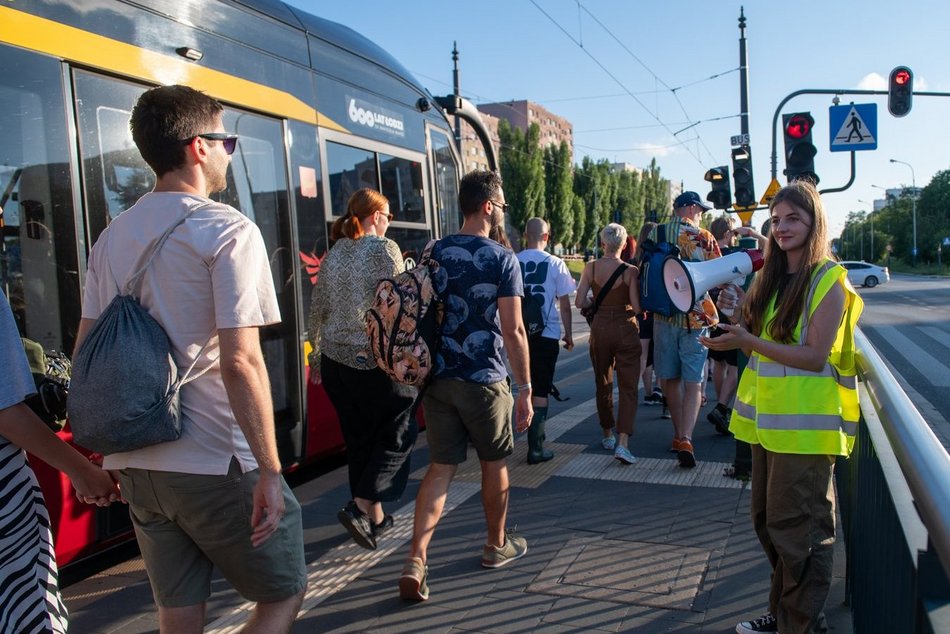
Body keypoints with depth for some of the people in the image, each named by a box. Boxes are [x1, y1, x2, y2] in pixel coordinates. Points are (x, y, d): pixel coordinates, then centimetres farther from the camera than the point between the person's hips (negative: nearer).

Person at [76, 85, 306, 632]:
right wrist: (270, 470, -16)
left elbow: (85, 354, 11)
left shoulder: (112, 238, 9)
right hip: (216, 464, -7)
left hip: (135, 464, 7)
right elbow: (240, 361, -21)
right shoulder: (228, 229, -12)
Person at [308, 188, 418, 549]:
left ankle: (375, 518, 25)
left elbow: (318, 310, 14)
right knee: (397, 435, 6)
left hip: (336, 358, 7)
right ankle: (361, 506, -6)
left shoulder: (333, 254, 11)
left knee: (359, 439, 15)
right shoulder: (384, 248, -8)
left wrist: (316, 356, 23)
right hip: (377, 359, -7)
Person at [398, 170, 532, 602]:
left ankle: (416, 561, 0)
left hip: (438, 377, 4)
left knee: (441, 467, 9)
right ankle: (497, 546, 33)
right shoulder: (501, 258, -9)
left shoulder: (434, 254, 6)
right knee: (494, 464, 15)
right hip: (484, 380, -4)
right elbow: (513, 331, -13)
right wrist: (525, 389, -7)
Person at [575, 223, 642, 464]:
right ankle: (622, 443, -11)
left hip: (599, 329, 3)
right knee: (628, 388, 1)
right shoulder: (630, 271, -10)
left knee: (603, 385, 18)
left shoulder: (591, 267, -4)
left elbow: (579, 302, -6)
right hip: (626, 330, -3)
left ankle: (608, 435, 31)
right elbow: (637, 307, -14)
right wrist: (627, 309, 9)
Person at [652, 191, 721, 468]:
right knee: (693, 381, 0)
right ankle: (686, 438, -12)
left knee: (670, 378, 14)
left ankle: (679, 434, 23)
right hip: (696, 317, -3)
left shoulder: (654, 235, 4)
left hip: (663, 314, 3)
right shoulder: (703, 237, -4)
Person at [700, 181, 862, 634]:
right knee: (768, 521, 16)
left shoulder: (829, 281, -10)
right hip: (767, 419, 8)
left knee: (798, 528, 1)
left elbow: (815, 357, -17)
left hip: (805, 423, -7)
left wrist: (749, 341, -24)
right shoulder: (769, 278, 11)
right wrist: (740, 316, -2)